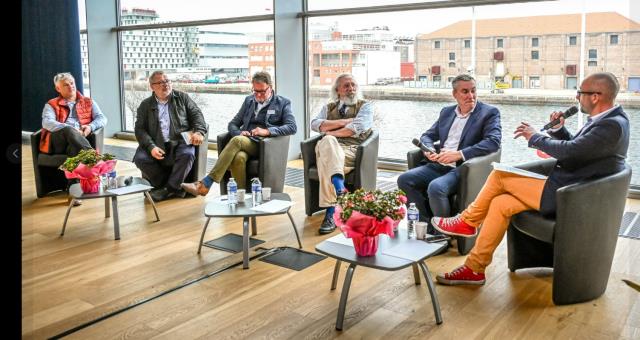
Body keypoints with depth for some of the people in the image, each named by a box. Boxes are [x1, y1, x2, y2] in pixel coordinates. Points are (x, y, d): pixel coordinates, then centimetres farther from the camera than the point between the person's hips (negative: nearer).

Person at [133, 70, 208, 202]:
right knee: (140, 158, -26)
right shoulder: (145, 105, 13)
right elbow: (140, 129, 5)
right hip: (156, 145, 1)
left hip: (180, 142, -1)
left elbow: (196, 114, 10)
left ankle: (168, 189, -15)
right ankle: (175, 188, -14)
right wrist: (151, 147, -14)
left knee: (187, 154, -34)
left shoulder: (182, 97, 15)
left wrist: (199, 132, -12)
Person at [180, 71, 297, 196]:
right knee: (239, 157, -36)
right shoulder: (248, 101, 23)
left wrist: (267, 131, -16)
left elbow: (292, 127, -3)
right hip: (244, 142, 3)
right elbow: (232, 124, 22)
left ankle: (206, 183, -35)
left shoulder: (283, 103, 9)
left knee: (237, 140, -34)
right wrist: (239, 133, -3)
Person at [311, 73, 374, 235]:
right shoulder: (329, 107, 28)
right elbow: (315, 124, 6)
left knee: (325, 160, -36)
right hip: (327, 148, 2)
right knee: (327, 141, -37)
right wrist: (344, 121, -1)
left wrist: (329, 132, -2)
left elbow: (356, 127, -5)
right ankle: (339, 185, -52)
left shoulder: (365, 106, 17)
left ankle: (330, 213, -42)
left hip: (352, 150, -2)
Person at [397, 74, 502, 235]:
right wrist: (428, 150, -5)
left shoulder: (489, 112, 1)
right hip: (438, 166, 6)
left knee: (435, 187, -33)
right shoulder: (447, 112, 19)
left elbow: (493, 142, -13)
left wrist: (459, 154, -22)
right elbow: (427, 136, 21)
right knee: (404, 180, -15)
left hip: (462, 169, -6)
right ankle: (429, 225, -2)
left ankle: (443, 232, -9)